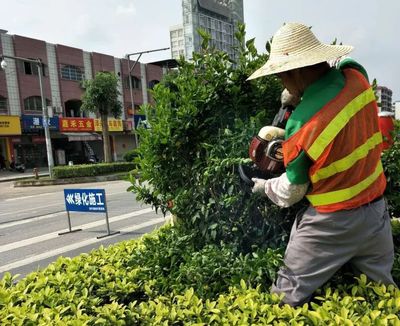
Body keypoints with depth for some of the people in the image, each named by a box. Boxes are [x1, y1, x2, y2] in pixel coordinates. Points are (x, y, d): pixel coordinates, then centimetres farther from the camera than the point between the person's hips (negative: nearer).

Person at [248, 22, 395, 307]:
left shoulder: (301, 123, -25)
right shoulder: (356, 77, -12)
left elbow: (291, 191, -9)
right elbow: (340, 65, 18)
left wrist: (265, 186, 10)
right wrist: (299, 93, 10)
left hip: (333, 222, -6)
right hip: (377, 209, 6)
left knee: (288, 296, 12)